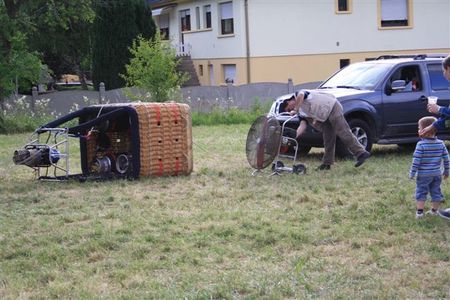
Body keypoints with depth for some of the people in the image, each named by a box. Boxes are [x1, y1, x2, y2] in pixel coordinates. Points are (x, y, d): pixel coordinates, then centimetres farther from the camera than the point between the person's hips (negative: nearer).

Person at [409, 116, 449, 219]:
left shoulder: (421, 145, -16)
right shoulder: (441, 144, -1)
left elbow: (416, 160, -16)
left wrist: (412, 173, -8)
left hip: (423, 175, -4)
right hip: (437, 174, 4)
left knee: (421, 193, 6)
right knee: (436, 192, 16)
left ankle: (419, 212, 4)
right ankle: (434, 210, 24)